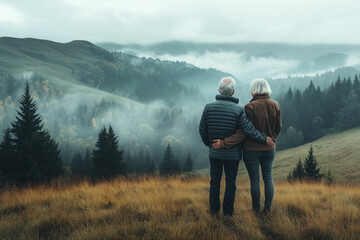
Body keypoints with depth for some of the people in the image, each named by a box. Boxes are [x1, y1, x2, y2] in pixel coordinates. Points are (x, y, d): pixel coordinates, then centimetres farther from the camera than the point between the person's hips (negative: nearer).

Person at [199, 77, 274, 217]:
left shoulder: (209, 107, -8)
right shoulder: (238, 110, -16)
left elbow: (202, 129, -2)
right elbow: (249, 130, -19)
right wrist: (264, 140, -6)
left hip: (214, 152, 2)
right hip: (233, 153, -2)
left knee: (215, 181, 13)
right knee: (230, 182, 9)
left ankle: (214, 209, 20)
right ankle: (228, 211, 16)